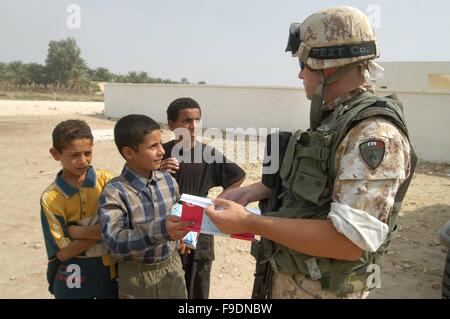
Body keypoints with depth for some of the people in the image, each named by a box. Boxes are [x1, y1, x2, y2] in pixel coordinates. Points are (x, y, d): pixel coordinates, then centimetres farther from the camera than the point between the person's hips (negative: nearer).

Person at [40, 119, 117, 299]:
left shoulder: (106, 180, -9)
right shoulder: (51, 198, -12)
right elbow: (63, 252, -14)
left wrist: (79, 231, -21)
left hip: (111, 270, 1)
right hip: (73, 277, -1)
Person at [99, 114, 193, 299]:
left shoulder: (168, 180, -3)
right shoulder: (114, 192, -19)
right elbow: (114, 241, -29)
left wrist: (181, 235, -5)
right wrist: (159, 230, -41)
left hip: (172, 267, 4)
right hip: (137, 276, -4)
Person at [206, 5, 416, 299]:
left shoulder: (375, 134, -25)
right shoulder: (333, 119, 5)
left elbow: (351, 241, -30)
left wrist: (250, 223, -28)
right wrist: (258, 190, 2)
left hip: (321, 289, -8)